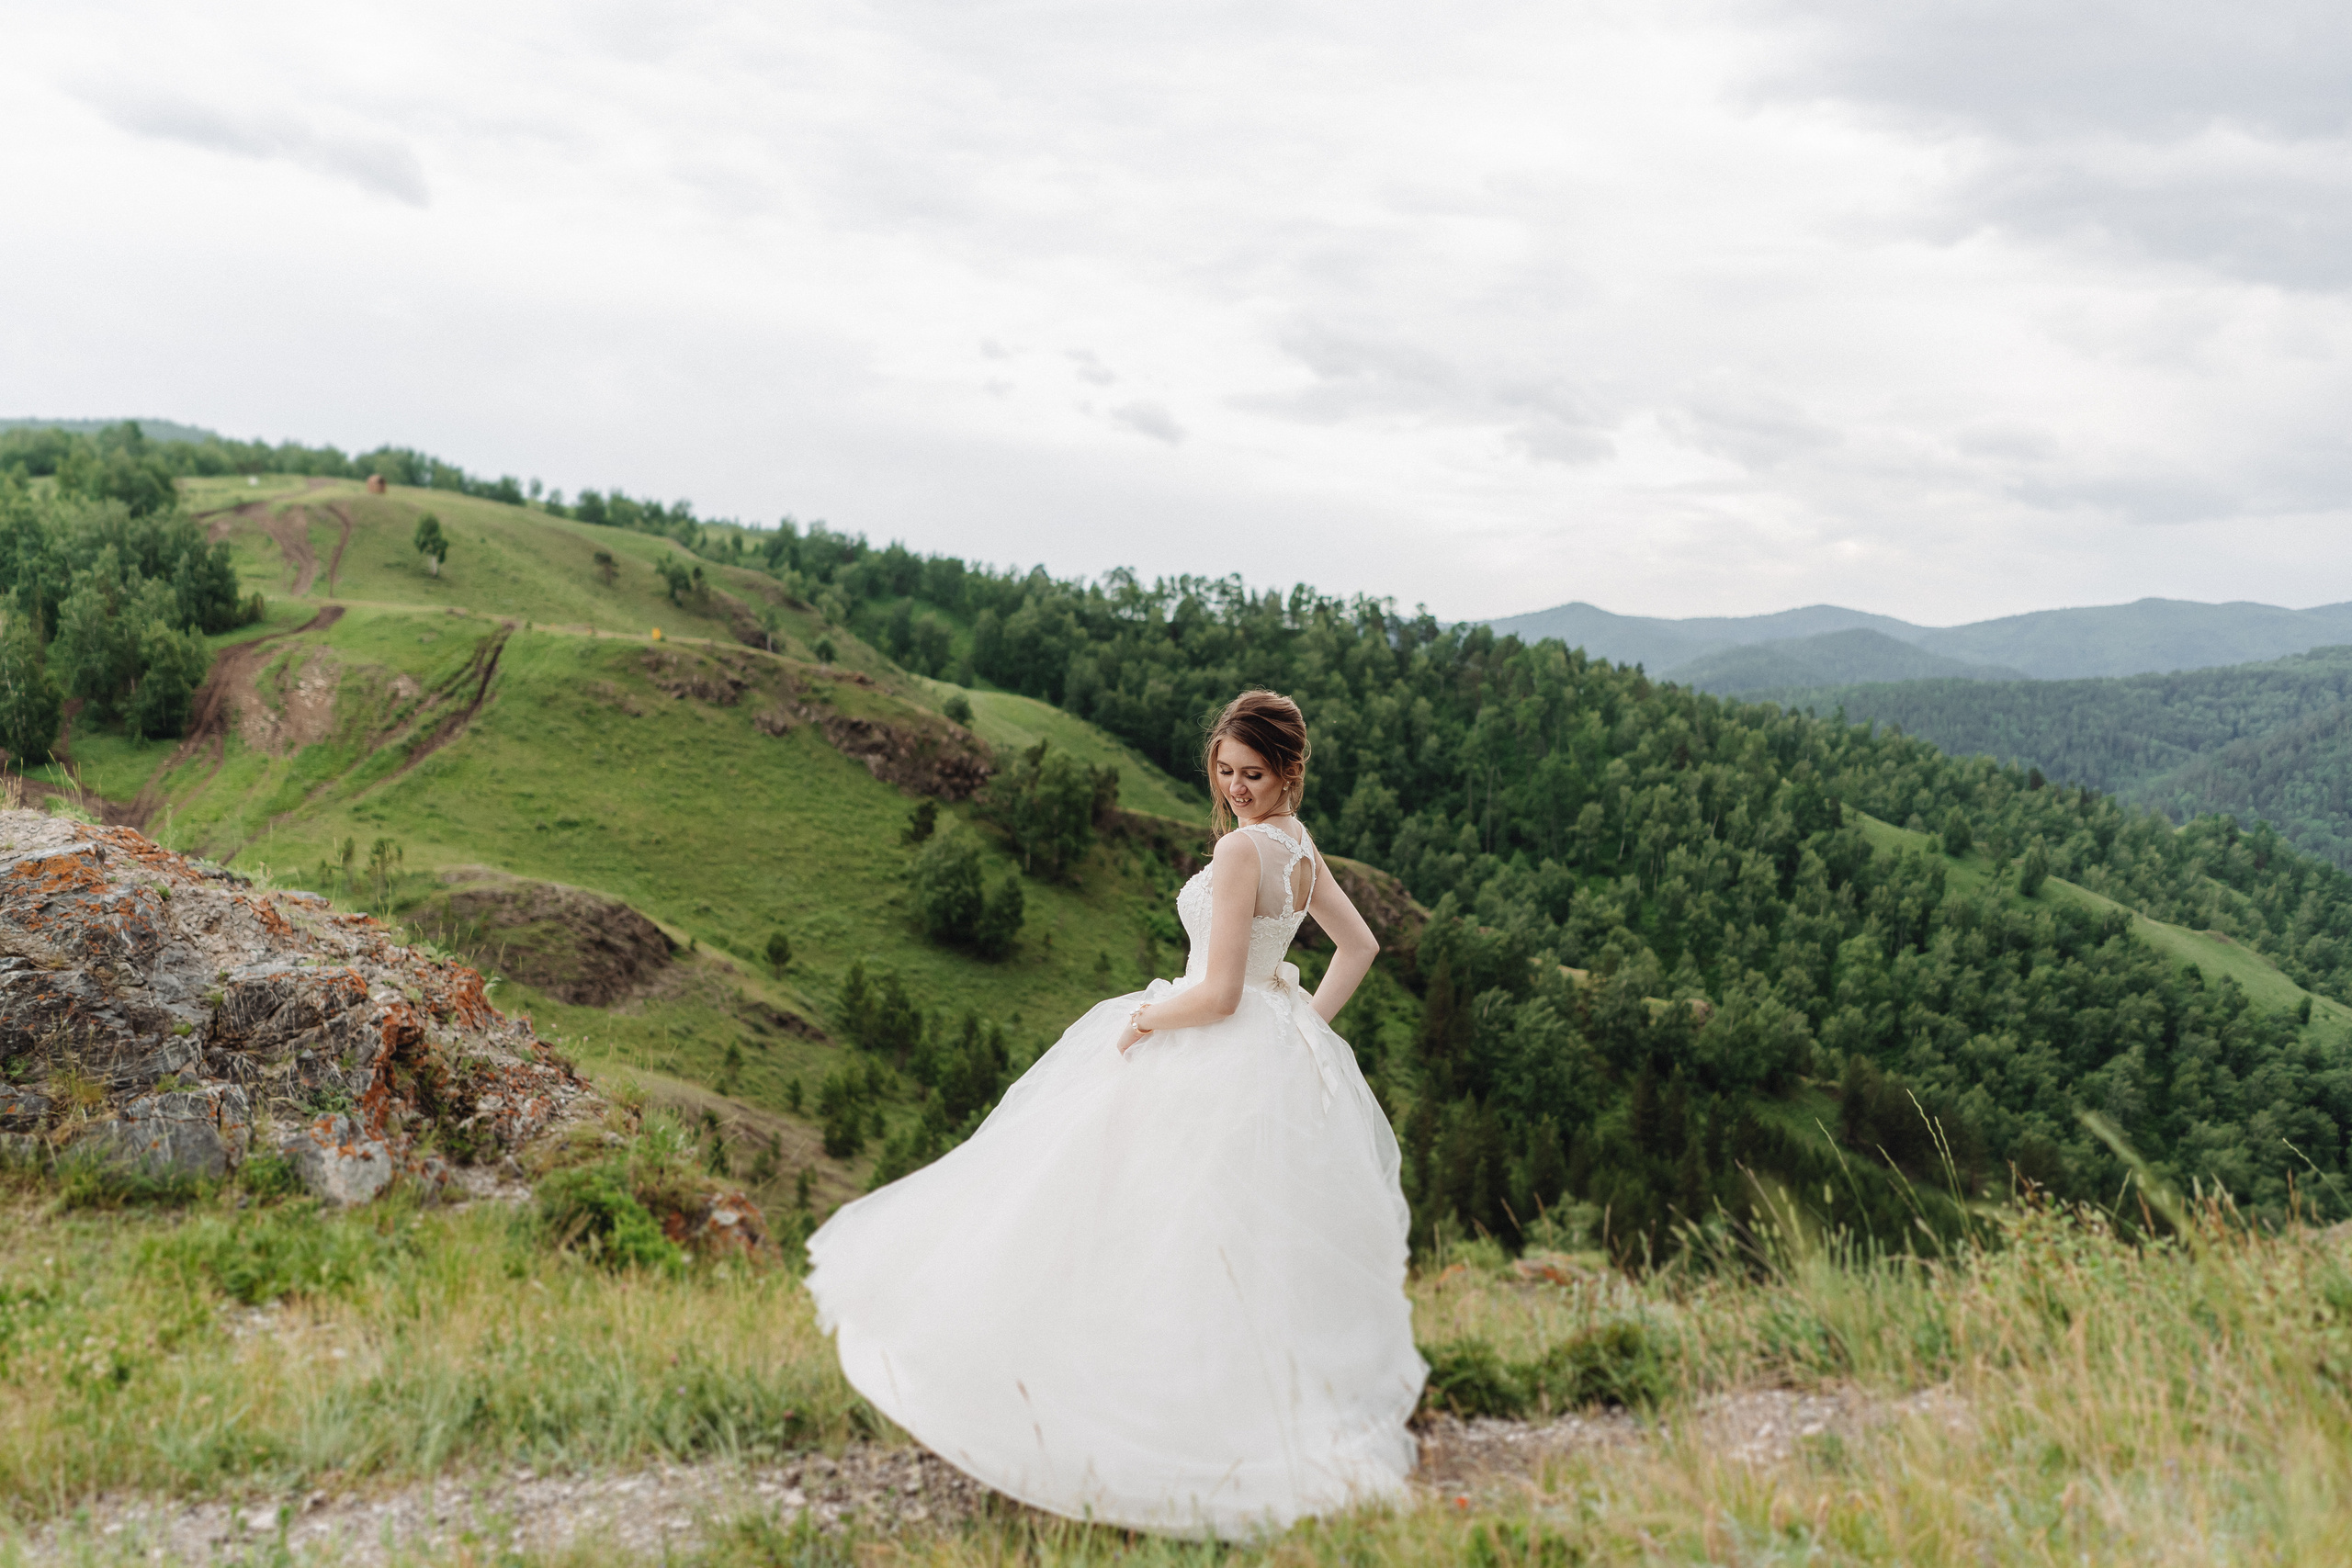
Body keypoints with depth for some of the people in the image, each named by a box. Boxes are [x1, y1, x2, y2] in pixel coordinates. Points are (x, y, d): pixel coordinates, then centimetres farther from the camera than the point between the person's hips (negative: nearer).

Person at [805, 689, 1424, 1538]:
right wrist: (1308, 1023, 17)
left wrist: (1145, 1019, -6)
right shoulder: (1300, 847, 6)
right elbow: (1359, 945, 18)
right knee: (1261, 1258, 18)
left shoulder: (1241, 847, -21)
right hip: (1280, 1064, 9)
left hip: (1217, 1074, -9)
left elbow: (1218, 994, -23)